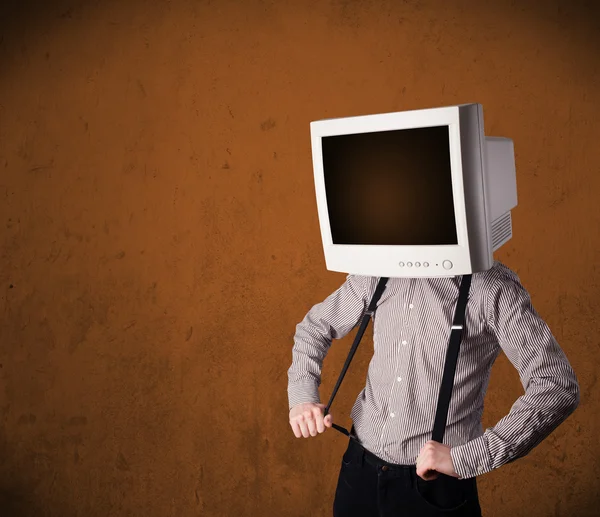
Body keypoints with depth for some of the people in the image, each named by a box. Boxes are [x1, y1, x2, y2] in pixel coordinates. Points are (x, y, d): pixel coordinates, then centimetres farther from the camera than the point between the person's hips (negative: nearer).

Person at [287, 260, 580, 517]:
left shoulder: (492, 286, -15)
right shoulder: (377, 272, 1)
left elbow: (560, 387, -20)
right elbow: (315, 325, 15)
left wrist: (466, 457, -25)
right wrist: (301, 397, -1)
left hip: (436, 484, -4)